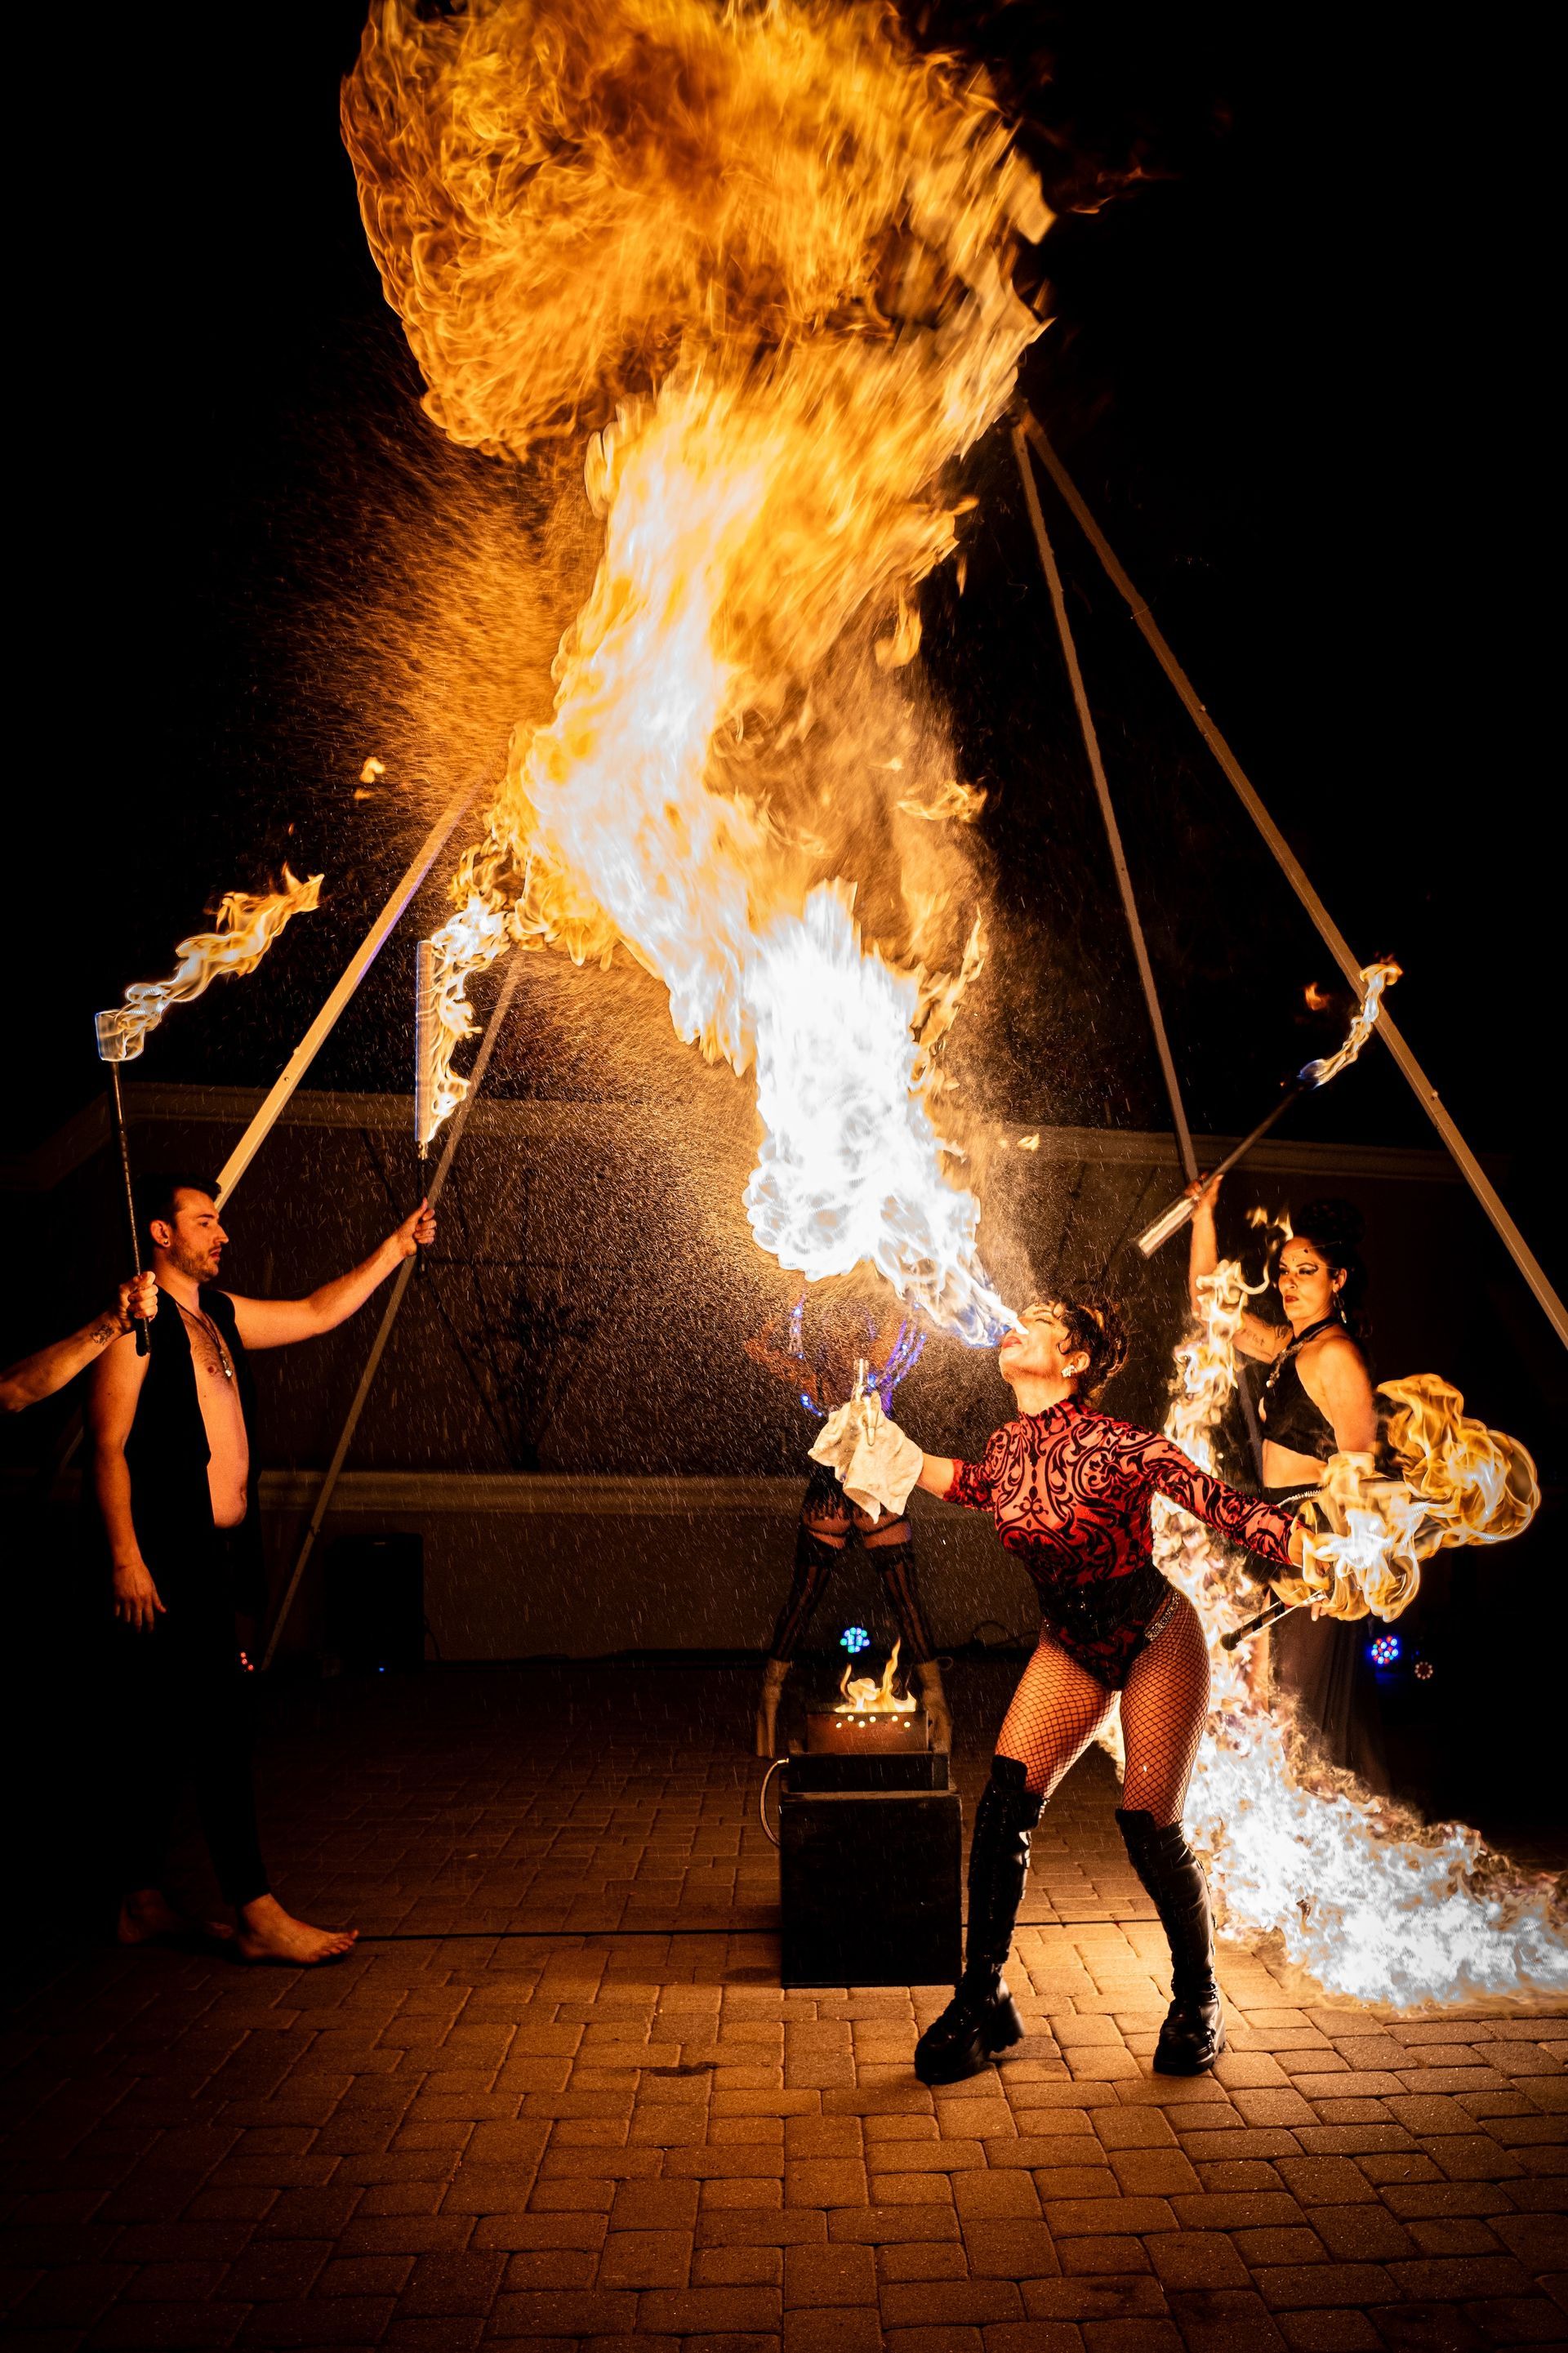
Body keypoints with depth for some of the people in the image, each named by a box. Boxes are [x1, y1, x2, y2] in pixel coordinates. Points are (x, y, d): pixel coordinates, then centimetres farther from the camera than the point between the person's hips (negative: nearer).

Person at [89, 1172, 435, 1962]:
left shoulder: (219, 1314, 16)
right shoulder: (139, 1322, -9)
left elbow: (317, 1312, 24)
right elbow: (108, 1445, -13)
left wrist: (396, 1248, 22)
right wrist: (126, 1558, -18)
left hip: (217, 1555, 9)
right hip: (168, 1561, -9)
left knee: (170, 1730, 14)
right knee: (218, 1727, -8)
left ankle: (142, 1902, 24)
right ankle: (257, 1914, -3)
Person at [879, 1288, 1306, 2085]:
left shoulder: (1118, 1446, -27)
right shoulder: (1007, 1447, -8)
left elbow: (1230, 1509, -25)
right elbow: (974, 1486, 16)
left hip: (1156, 1642, -5)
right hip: (1071, 1647, 5)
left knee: (1149, 1830, -4)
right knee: (1003, 1802, -8)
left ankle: (1197, 2001, 25)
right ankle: (982, 1998, 7)